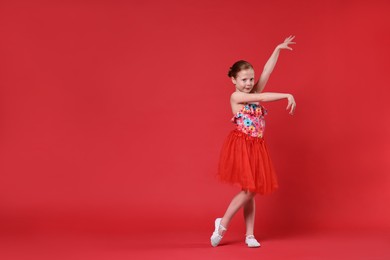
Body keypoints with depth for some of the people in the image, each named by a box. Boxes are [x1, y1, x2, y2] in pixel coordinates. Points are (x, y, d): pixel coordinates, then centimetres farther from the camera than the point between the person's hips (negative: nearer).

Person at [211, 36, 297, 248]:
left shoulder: (254, 93, 11)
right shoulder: (236, 97, -9)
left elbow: (267, 72, 5)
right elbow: (264, 98, -18)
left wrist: (278, 49, 3)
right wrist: (287, 95, -17)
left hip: (256, 147, 7)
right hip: (241, 147, -7)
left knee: (251, 191, 8)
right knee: (248, 190, -9)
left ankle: (249, 235, 13)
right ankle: (223, 224, 5)